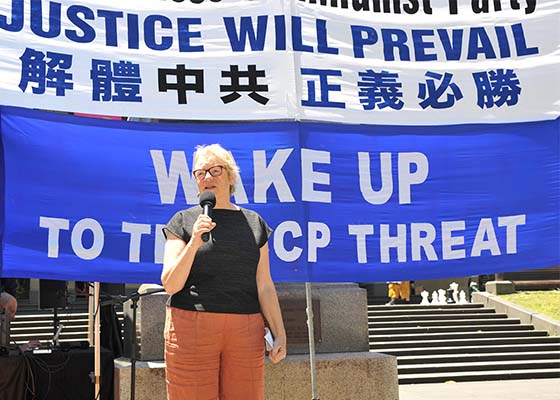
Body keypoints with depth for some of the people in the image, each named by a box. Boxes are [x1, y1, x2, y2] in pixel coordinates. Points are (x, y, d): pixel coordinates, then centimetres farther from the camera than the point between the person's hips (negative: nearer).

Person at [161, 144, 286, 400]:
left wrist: (280, 334, 6)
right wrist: (194, 243, -15)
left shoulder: (253, 223, 13)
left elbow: (264, 286, 12)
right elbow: (170, 285, -3)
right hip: (192, 328, -2)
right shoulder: (183, 221, 6)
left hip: (245, 331, 2)